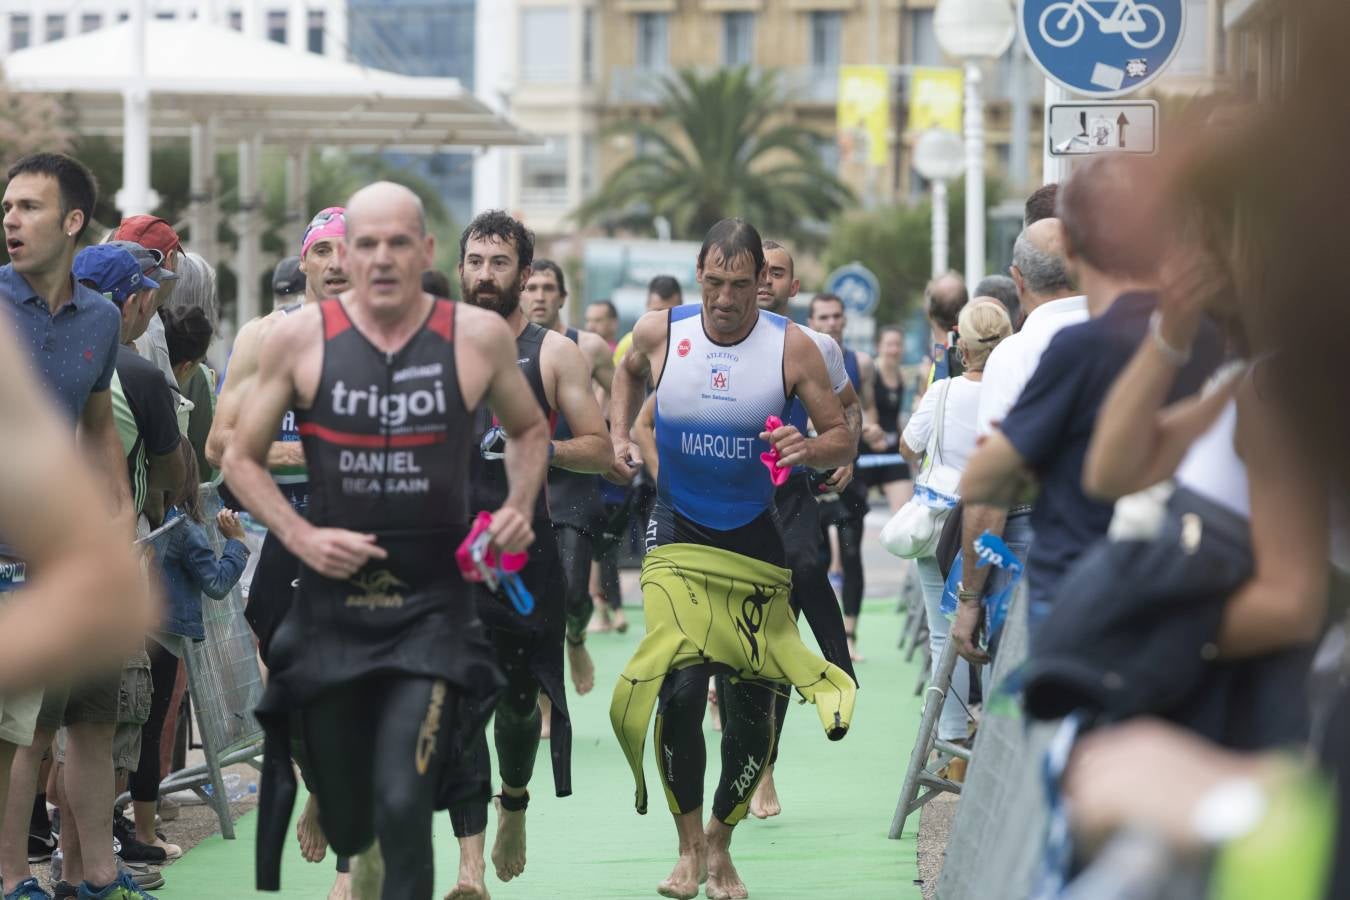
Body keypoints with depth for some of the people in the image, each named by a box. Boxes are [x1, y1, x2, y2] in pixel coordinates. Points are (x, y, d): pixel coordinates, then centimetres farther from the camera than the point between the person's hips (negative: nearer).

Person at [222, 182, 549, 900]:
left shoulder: (477, 337, -2)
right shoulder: (300, 337, -3)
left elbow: (529, 430, 18)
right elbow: (242, 459, 5)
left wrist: (518, 505, -1)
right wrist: (301, 537, -10)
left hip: (433, 605, -1)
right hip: (332, 604, 1)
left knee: (403, 806, -19)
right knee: (344, 823, 12)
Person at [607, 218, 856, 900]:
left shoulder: (791, 347, -10)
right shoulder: (659, 334, -5)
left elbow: (842, 440, -4)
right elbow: (627, 372, 20)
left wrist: (810, 449, -26)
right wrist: (620, 436, 6)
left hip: (755, 535, 1)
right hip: (677, 529, 0)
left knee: (752, 708, 2)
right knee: (679, 688, -17)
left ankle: (719, 839, 25)